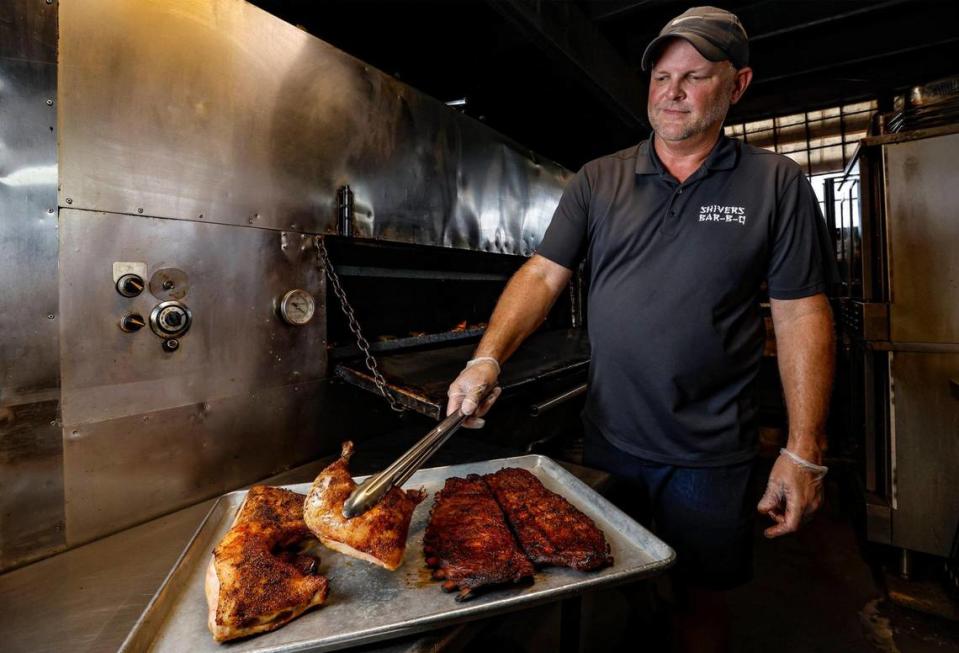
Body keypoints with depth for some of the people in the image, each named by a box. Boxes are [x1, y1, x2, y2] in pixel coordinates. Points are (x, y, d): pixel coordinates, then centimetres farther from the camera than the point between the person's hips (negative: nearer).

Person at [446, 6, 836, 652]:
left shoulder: (777, 183, -3)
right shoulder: (598, 180, 2)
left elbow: (801, 314, -4)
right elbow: (544, 274, -4)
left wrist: (804, 451, -7)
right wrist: (487, 359, -19)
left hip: (711, 453, -1)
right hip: (608, 438, 2)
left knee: (703, 595, 16)